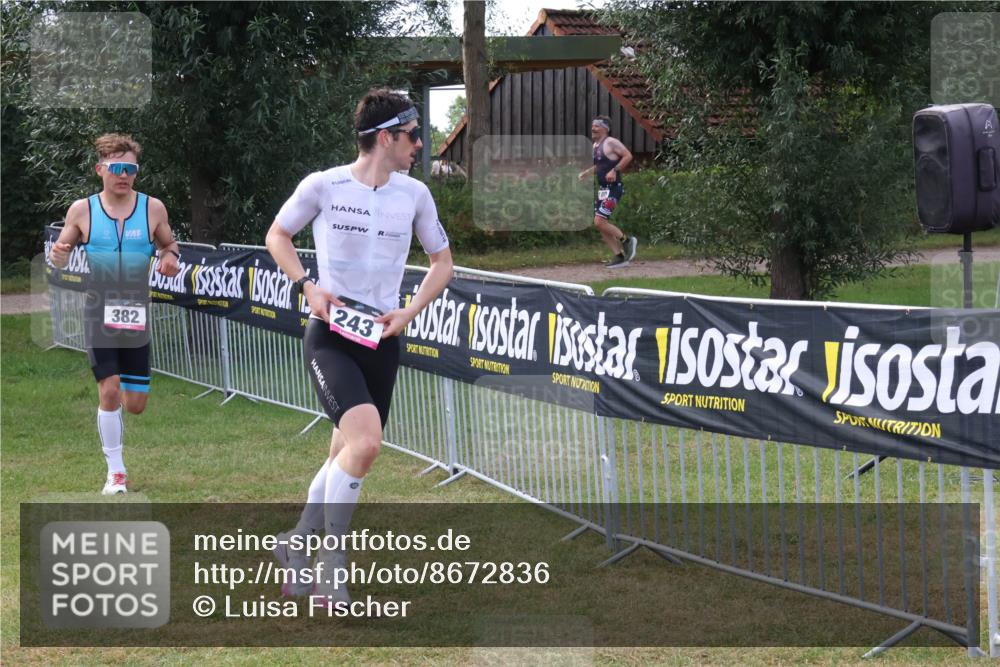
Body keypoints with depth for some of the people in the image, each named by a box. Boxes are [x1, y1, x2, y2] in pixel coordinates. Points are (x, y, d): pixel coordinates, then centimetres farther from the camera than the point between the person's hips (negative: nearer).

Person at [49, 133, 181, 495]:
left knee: (135, 404, 3)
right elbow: (62, 253, 4)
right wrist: (58, 256, -19)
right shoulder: (82, 210, -4)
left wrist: (170, 257, -10)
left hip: (136, 315, 2)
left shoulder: (153, 208, -2)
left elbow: (169, 244, 13)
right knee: (109, 390, -12)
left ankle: (112, 409, 42)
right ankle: (115, 472, 3)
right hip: (98, 313, -2)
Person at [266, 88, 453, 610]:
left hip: (382, 341, 5)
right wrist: (308, 287, -7)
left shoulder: (414, 194, 3)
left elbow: (441, 261, 16)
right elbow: (277, 236, 9)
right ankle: (332, 554, -8)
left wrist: (409, 312, 0)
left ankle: (297, 544, 31)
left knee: (345, 456, 9)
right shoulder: (323, 186, -7)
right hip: (330, 336, -5)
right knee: (365, 441, -24)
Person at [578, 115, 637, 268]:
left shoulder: (611, 143, -11)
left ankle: (627, 241, 1)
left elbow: (628, 156, -17)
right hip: (602, 189, 10)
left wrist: (615, 170, -23)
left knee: (600, 222, -17)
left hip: (613, 188, -10)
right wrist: (587, 172, 12)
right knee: (600, 224, 6)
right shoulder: (595, 145, 16)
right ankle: (619, 256, 11)